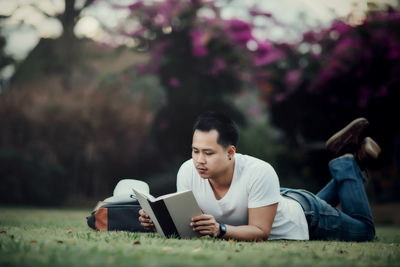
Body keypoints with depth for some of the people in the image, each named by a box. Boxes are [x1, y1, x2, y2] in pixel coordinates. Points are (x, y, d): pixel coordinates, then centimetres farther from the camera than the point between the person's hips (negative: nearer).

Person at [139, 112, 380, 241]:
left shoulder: (259, 173, -44)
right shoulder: (188, 172, -31)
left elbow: (260, 232, -37)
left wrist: (220, 229, -54)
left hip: (302, 216, -5)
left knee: (364, 231, 20)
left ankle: (347, 164, 30)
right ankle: (343, 168, 44)